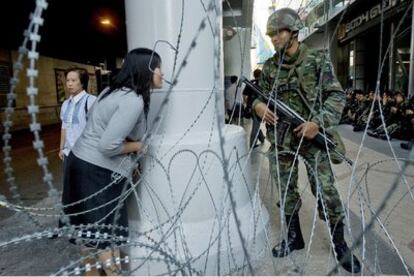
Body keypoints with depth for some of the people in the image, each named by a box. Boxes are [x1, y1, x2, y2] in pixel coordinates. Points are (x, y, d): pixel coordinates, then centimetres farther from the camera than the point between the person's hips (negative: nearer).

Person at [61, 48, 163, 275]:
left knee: (90, 229, 23)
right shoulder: (134, 101, -21)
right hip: (99, 172, -10)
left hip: (82, 162, 10)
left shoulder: (114, 90, 8)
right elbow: (108, 146, -27)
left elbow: (92, 117, 21)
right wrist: (137, 146, -10)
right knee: (108, 235, 7)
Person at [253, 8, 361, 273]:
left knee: (326, 190, -3)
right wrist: (258, 106, -10)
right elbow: (261, 96, 14)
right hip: (280, 138, 4)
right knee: (286, 190, 11)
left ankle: (340, 244, 20)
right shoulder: (270, 67, 7)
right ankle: (293, 237, 30)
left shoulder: (318, 59, -3)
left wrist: (318, 122, -19)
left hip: (312, 135, -3)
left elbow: (337, 96, -5)